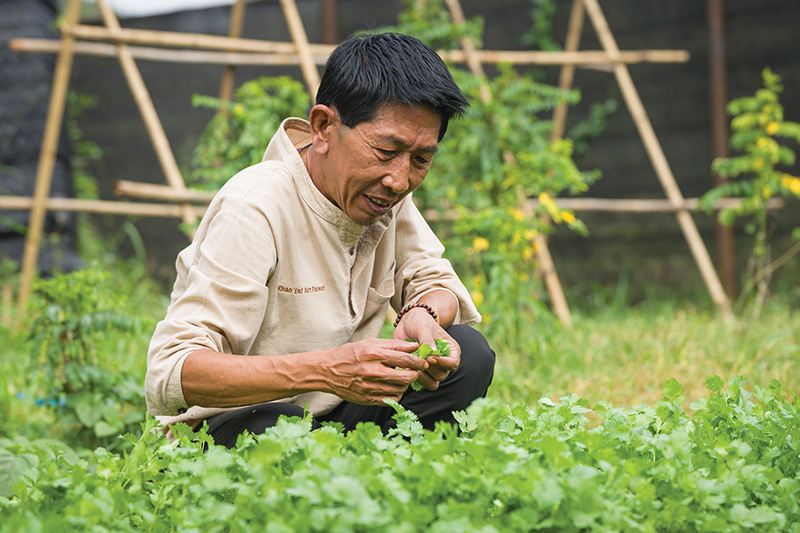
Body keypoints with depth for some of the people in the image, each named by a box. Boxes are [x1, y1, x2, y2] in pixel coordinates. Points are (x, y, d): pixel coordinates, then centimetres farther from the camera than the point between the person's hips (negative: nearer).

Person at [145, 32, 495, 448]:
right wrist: (323, 370, -46)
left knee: (470, 355, -11)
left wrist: (422, 316, -19)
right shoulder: (252, 210, -26)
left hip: (333, 414, 7)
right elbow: (167, 374, -33)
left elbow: (435, 281, 9)